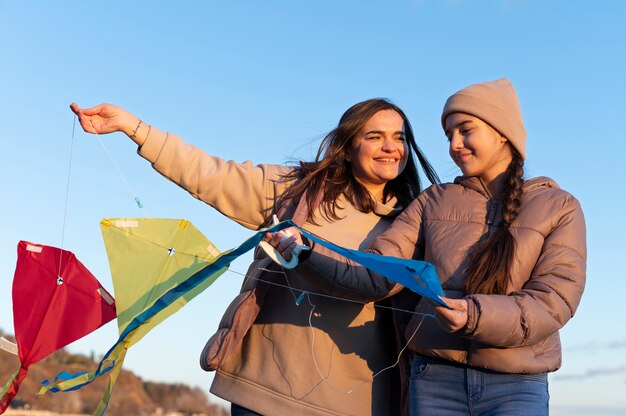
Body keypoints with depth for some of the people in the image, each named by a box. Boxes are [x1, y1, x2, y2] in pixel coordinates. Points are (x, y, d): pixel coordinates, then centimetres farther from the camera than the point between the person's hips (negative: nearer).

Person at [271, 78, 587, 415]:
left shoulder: (558, 208, 4)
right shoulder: (434, 200, 10)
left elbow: (552, 302, -8)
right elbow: (377, 272, 1)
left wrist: (475, 316, -24)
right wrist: (309, 252, -16)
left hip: (517, 388, -1)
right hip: (435, 380, 2)